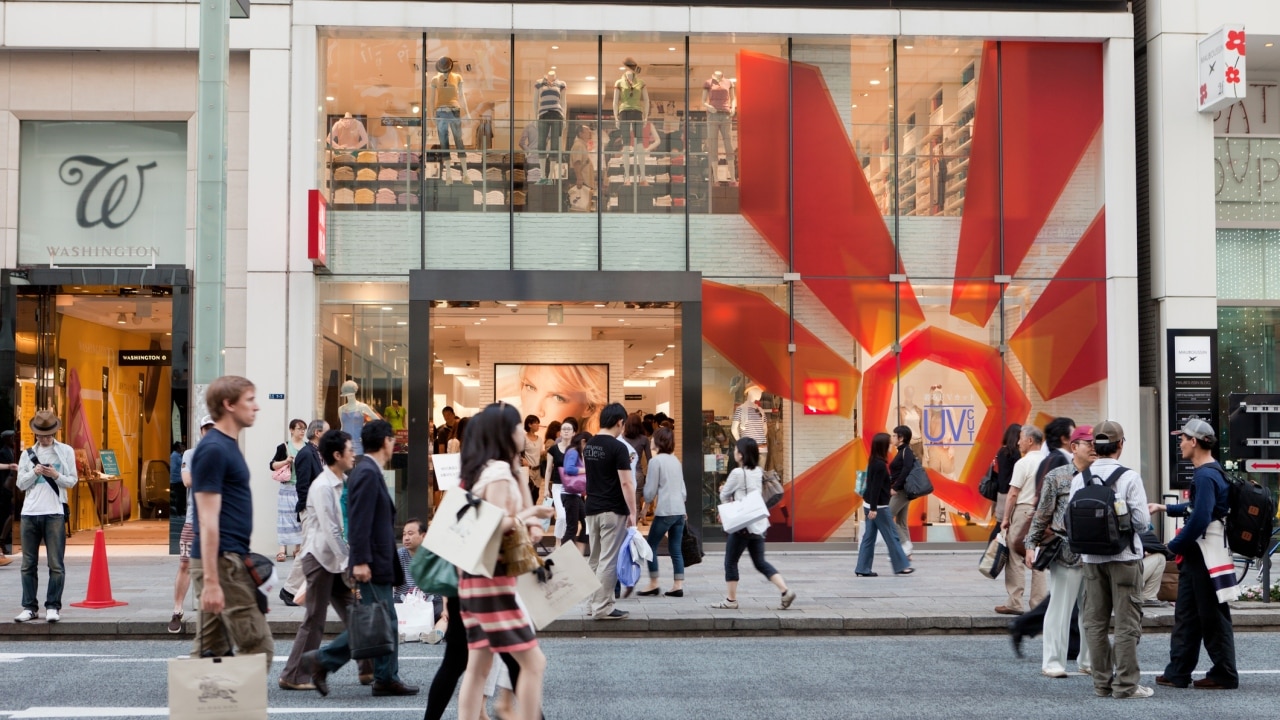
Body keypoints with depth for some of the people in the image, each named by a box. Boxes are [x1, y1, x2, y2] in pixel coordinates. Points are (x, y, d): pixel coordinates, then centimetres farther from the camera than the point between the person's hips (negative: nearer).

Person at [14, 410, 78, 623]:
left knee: (56, 564, -4)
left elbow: (72, 481, 3)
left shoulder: (66, 451, 6)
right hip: (29, 513, 3)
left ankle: (53, 607, 1)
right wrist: (34, 472, -10)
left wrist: (56, 475, -15)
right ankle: (29, 607, 10)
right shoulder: (27, 454, 12)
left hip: (55, 513, -3)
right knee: (28, 564, 5)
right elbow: (20, 484, 7)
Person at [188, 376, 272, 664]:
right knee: (258, 649, -8)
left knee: (211, 652, 10)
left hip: (231, 559, 10)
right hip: (223, 563, -10)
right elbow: (208, 520, -19)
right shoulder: (213, 449, -14)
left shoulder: (227, 445, 16)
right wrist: (211, 581, -22)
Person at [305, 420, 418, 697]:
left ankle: (387, 679, 14)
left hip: (379, 563, 11)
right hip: (372, 565, -11)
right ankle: (322, 660, -2)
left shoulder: (369, 472, 15)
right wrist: (360, 561, -25)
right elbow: (359, 522, -22)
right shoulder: (367, 473, -16)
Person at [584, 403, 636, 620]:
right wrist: (632, 513, -13)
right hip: (613, 511, -7)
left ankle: (596, 602, 17)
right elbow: (626, 483, -17)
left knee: (596, 560, 13)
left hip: (592, 509, 7)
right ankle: (602, 608, -3)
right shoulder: (618, 447, -14)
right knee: (609, 561, -4)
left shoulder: (588, 446, 9)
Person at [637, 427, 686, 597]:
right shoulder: (675, 460, 14)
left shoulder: (655, 461, -8)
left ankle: (653, 584, 6)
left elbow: (650, 493, -7)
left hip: (664, 511, -7)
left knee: (651, 546, 5)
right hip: (680, 511, 7)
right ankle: (678, 585, 1)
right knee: (675, 549, 7)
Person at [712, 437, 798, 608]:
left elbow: (724, 495, -2)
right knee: (760, 562, 13)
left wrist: (729, 502, 16)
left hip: (742, 525, -8)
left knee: (730, 562, 5)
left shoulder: (737, 473, -15)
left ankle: (731, 600, 10)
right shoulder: (758, 472, 8)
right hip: (759, 523, 8)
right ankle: (785, 591, 2)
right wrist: (733, 494, 8)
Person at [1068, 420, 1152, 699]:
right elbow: (1141, 519, -13)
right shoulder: (1129, 477, -11)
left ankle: (1102, 682, 15)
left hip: (1091, 557, 4)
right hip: (1124, 557, -4)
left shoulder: (1079, 479, -1)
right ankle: (1125, 684, 4)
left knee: (1095, 622, 10)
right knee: (1127, 623, 3)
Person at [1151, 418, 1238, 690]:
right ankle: (1178, 673, 17)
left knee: (1213, 617, -1)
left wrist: (1175, 546, -15)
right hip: (1196, 555, 11)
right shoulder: (1210, 472, 14)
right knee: (1186, 614, 12)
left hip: (1208, 556, -11)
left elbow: (1200, 519, -25)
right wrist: (1165, 508, 25)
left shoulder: (1206, 476, -19)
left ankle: (1225, 675, 8)